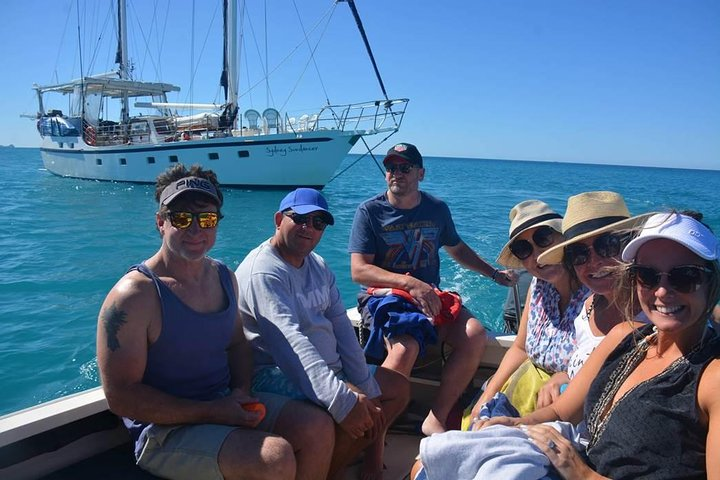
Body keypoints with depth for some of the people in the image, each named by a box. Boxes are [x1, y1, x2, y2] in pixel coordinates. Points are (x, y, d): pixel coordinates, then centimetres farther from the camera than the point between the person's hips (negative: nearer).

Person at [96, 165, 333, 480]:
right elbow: (121, 396, -18)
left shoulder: (224, 277, 4)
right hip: (165, 431, -7)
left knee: (318, 430, -6)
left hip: (228, 404, 7)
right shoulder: (133, 295, -18)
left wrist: (242, 391, -4)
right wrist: (213, 412, -20)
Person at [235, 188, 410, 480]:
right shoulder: (263, 272, -18)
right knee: (350, 415, -31)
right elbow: (290, 342, -32)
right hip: (278, 376, -9)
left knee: (399, 387, 12)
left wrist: (366, 390, -5)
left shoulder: (318, 266, 11)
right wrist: (343, 401, -42)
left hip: (330, 368, 10)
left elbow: (341, 325, 3)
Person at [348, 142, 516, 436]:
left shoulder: (437, 210, 11)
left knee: (475, 335, -21)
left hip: (430, 298, 5)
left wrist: (494, 274, 25)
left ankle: (437, 419, -11)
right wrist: (410, 283, -22)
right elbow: (359, 270, -11)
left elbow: (457, 248, 30)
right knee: (405, 347, -34)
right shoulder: (370, 211, -2)